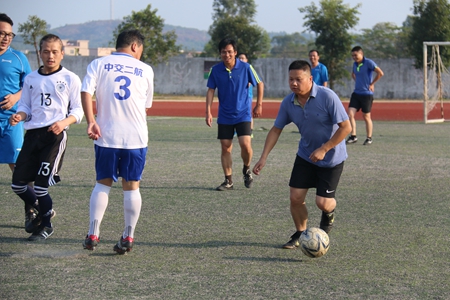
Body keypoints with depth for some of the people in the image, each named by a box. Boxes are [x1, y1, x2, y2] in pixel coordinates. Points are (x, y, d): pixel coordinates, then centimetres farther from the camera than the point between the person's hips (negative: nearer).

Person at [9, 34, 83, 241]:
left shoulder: (70, 78, 3)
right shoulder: (31, 79, 14)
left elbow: (78, 111, 2)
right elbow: (25, 106, 16)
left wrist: (64, 122, -18)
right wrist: (19, 116, -7)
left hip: (55, 135, -5)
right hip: (32, 134, 5)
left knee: (41, 183, -9)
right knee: (18, 183, 2)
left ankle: (45, 225, 14)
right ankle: (44, 210, 29)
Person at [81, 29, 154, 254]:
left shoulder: (98, 64, 4)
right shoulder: (145, 69, 8)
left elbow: (86, 92, -10)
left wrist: (91, 122, -10)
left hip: (106, 135, 0)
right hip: (136, 137, 0)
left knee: (103, 183, 12)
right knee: (131, 186, 8)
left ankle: (93, 234, 5)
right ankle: (128, 237, 9)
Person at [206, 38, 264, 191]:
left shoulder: (246, 68, -8)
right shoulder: (215, 70, -3)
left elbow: (260, 84, 5)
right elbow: (211, 90, 1)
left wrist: (259, 105, 6)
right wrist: (208, 111, -8)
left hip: (243, 114, -2)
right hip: (224, 116, 2)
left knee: (245, 144, -16)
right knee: (226, 148, 2)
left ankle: (247, 169, 13)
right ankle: (228, 181, 13)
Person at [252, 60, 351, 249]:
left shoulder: (327, 97, -24)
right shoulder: (288, 103, -8)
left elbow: (346, 127, -22)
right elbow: (276, 129, 3)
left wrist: (324, 149, -24)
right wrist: (263, 158, -4)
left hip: (331, 158, -4)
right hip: (305, 155, 5)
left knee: (323, 203, -9)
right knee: (295, 197, -3)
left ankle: (329, 213, 30)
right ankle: (300, 235, 21)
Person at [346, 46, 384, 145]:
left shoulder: (368, 63, -12)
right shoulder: (355, 64, 9)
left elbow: (380, 73, -18)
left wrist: (372, 84, -11)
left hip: (367, 94, -6)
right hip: (356, 93, 6)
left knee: (366, 117, 3)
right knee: (350, 114, -6)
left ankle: (369, 138, 16)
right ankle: (353, 136, 0)